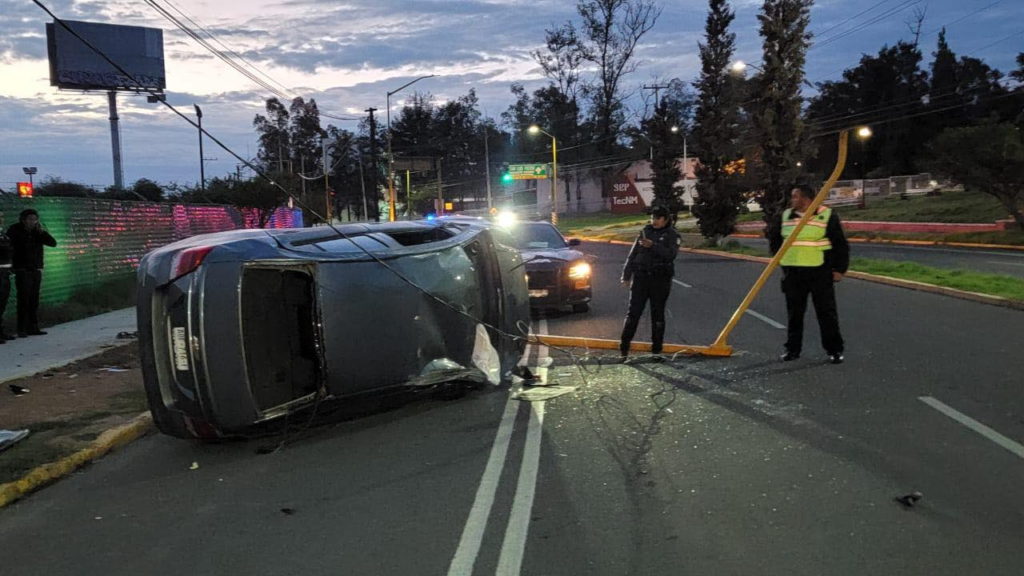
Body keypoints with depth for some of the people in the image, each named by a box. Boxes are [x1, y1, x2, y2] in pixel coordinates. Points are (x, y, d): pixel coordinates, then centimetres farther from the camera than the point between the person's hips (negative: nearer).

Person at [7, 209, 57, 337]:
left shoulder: (37, 232, 7)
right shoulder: (15, 231, -3)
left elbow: (53, 243, -1)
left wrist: (41, 231, -9)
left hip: (36, 270, 4)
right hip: (23, 270, -4)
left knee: (34, 301, 6)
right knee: (23, 301, -7)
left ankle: (33, 328, 11)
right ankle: (22, 329, -5)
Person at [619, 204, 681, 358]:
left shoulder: (672, 235, 1)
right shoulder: (645, 231, 11)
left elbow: (671, 254, -17)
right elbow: (632, 254, 13)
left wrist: (652, 246, -27)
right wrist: (626, 275, 7)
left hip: (660, 279, -2)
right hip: (641, 276, 2)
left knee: (657, 314, 4)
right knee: (633, 311, -4)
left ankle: (656, 349, 13)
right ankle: (624, 346, -2)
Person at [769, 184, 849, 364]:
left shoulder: (827, 216, -4)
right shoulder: (786, 216, 8)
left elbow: (841, 244, -1)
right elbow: (775, 240, 21)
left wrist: (840, 268, -4)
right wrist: (781, 258, 12)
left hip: (820, 273, -4)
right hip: (792, 274, 4)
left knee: (827, 312, 1)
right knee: (794, 312, 9)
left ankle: (834, 350, 10)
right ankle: (793, 349, 19)